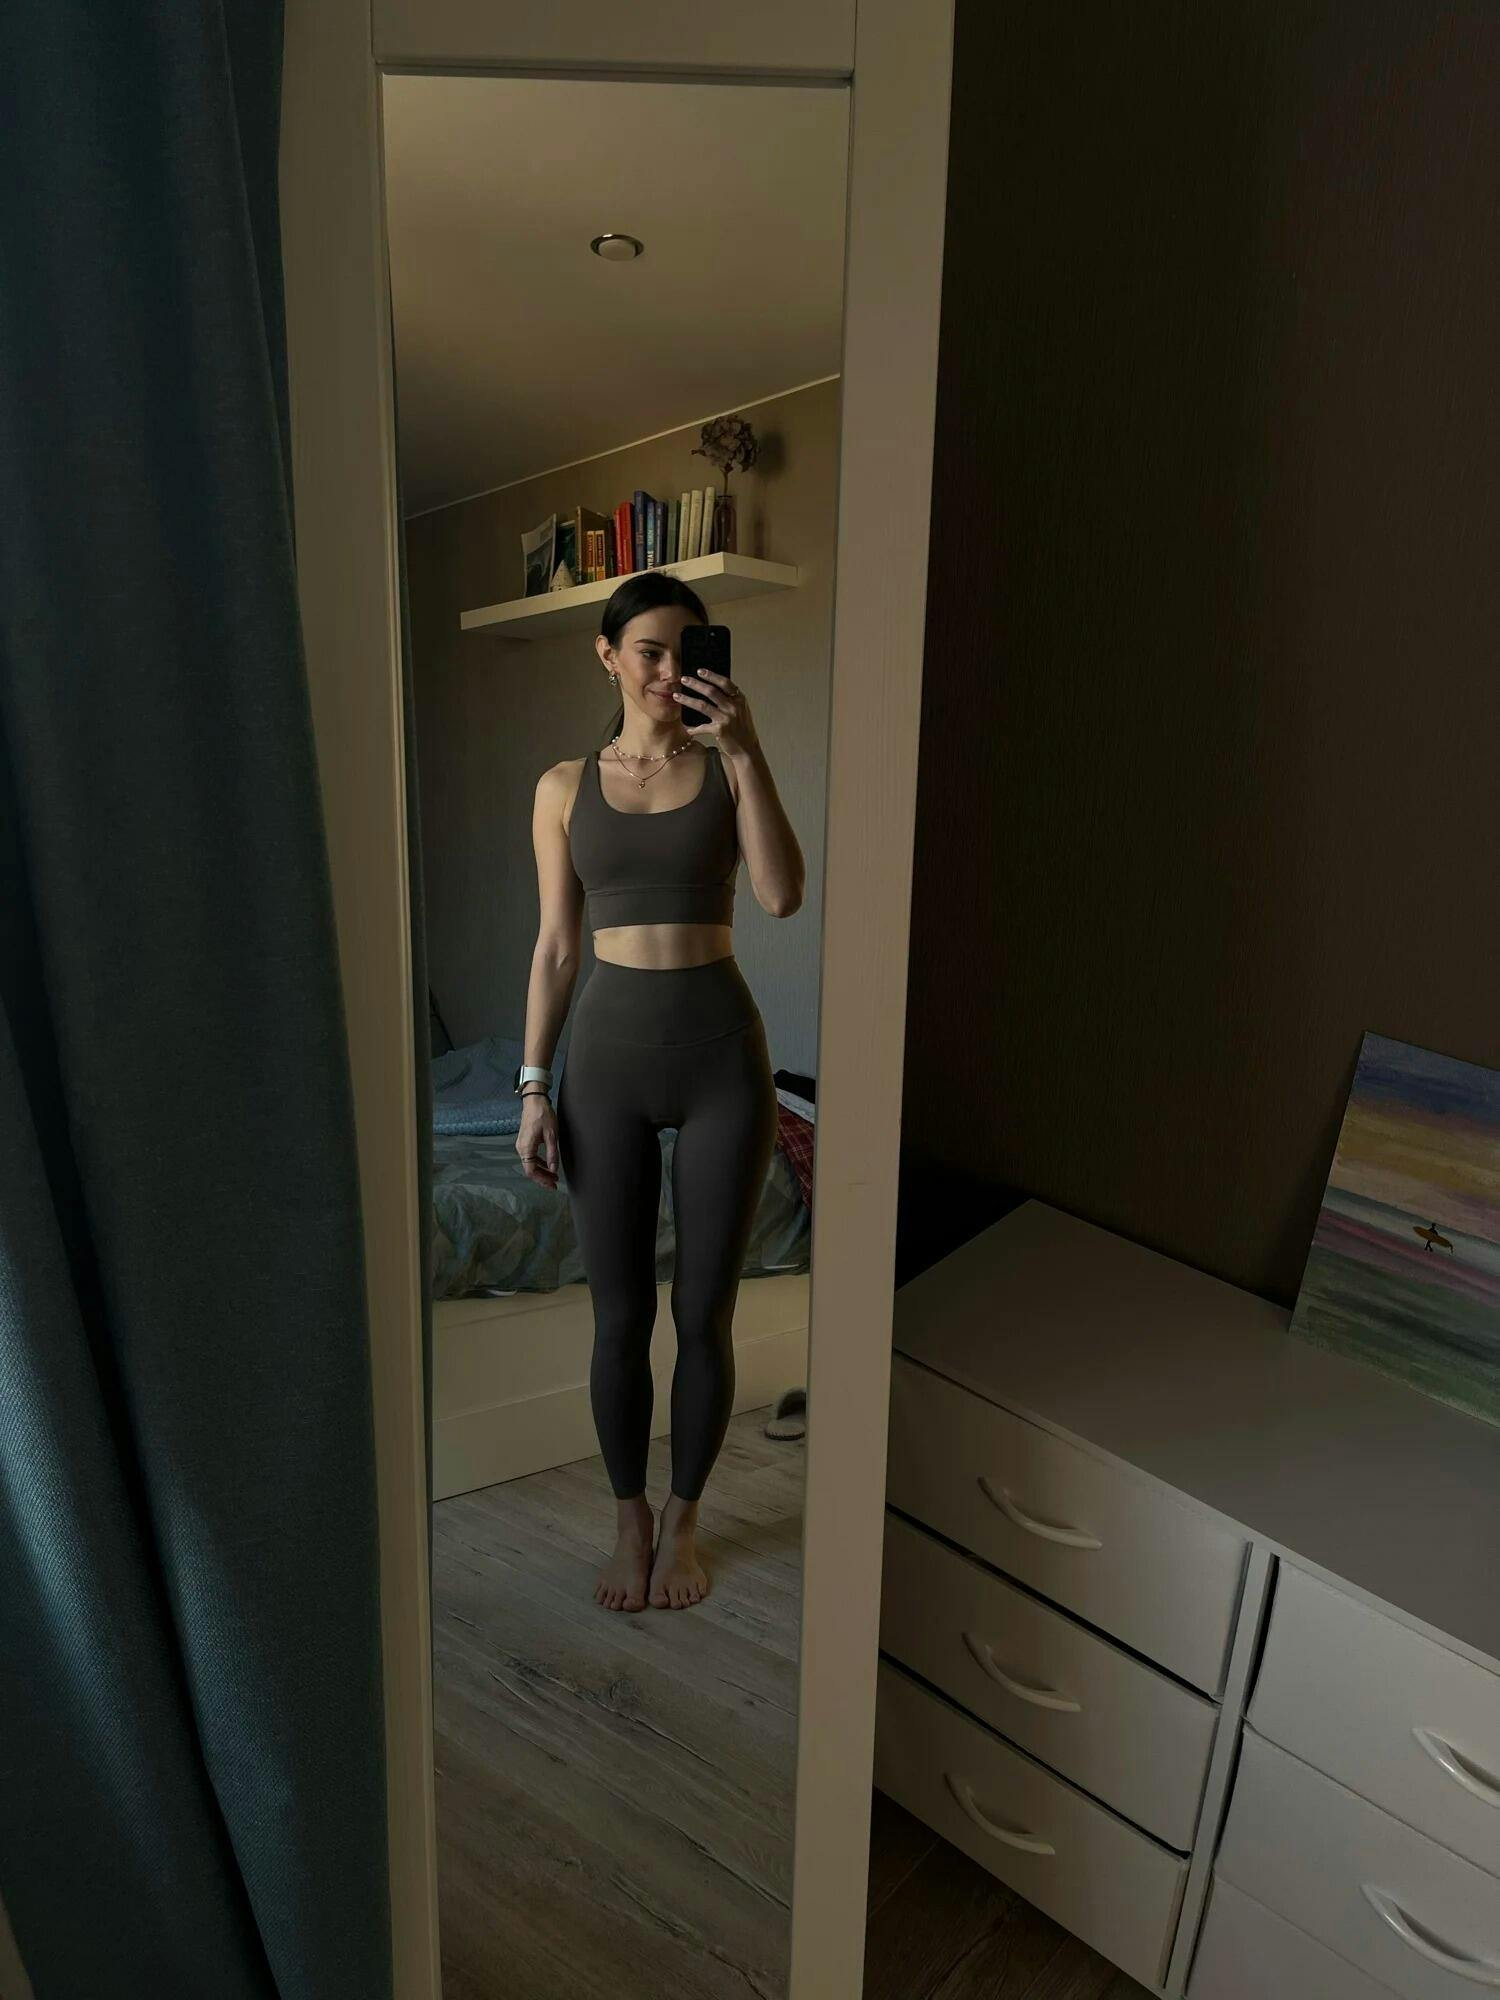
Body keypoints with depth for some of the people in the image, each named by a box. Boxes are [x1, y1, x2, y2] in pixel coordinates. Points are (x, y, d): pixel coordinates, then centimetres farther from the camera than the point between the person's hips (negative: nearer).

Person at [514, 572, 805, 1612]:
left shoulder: (729, 767, 3)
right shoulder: (566, 785, 6)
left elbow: (784, 895, -14)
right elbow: (556, 946, 6)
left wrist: (745, 750, -18)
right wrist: (534, 1085, 1)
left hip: (722, 1050, 0)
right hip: (608, 1055, 1)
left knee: (704, 1311, 8)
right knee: (620, 1315, 9)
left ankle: (684, 1520, 32)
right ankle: (631, 1518, 33)